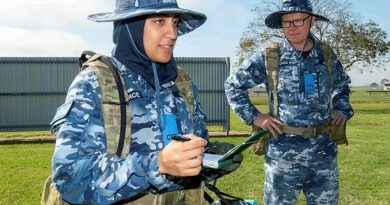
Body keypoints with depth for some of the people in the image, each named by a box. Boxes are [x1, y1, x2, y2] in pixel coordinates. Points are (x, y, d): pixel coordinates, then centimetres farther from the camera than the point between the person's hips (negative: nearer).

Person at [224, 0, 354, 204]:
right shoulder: (268, 57, -6)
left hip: (324, 152, 3)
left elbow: (342, 84, 25)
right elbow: (232, 85, 3)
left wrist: (342, 110, 9)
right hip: (284, 153, -3)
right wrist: (253, 116, -4)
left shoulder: (327, 56, 5)